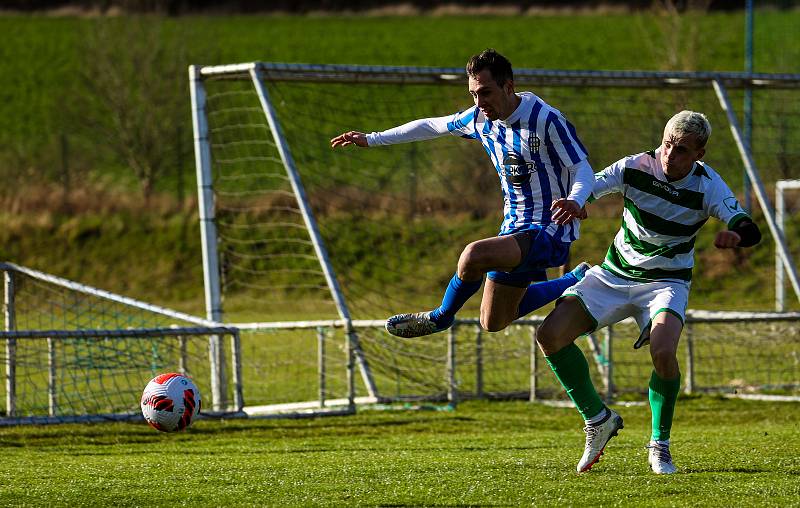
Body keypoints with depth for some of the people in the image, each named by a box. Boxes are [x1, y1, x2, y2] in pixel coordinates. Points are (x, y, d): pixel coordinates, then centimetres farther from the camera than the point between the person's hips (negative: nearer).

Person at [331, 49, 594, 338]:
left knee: (473, 256, -33)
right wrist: (371, 139, 20)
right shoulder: (480, 118, 2)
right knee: (493, 323, 17)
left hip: (549, 230, -9)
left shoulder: (546, 120, -20)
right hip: (515, 228, 9)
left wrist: (575, 202, -40)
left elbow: (582, 168, -17)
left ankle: (440, 318, -2)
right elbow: (431, 126, 17)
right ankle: (576, 281, 31)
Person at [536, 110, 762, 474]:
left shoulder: (708, 186, -17)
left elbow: (751, 231, -23)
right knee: (550, 335, -15)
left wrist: (735, 235, -49)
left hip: (667, 281, -2)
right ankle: (598, 420, 5)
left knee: (663, 352, -31)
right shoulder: (635, 167, -14)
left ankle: (660, 446, -6)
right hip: (613, 275, 2)